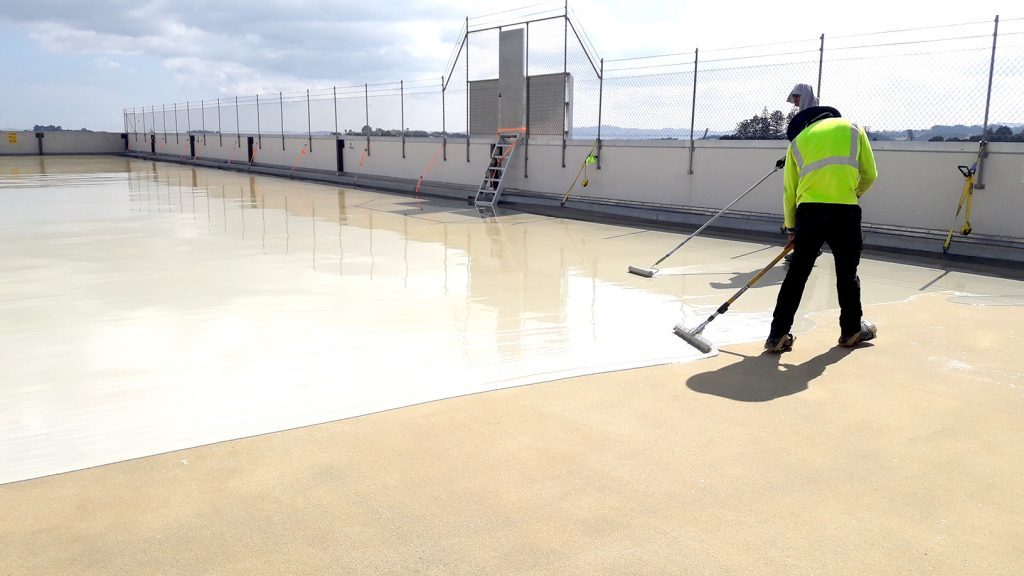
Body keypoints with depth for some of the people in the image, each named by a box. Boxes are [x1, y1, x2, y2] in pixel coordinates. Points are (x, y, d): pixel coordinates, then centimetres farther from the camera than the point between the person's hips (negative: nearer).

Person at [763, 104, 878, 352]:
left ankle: (778, 335, 7)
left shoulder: (798, 140, 18)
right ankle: (852, 329, 29)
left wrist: (791, 228, 24)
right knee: (847, 272, 14)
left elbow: (789, 190, 17)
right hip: (845, 211, -1)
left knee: (797, 273, 7)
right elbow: (869, 174, 17)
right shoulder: (852, 128, 18)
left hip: (808, 211, 1)